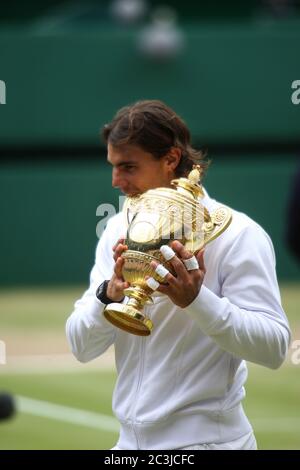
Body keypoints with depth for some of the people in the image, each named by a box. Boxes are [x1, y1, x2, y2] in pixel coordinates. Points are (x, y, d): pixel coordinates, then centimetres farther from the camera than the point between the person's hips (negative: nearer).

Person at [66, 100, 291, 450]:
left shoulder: (238, 234, -10)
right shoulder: (119, 231, 5)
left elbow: (274, 349, -18)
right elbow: (81, 348, 1)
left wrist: (196, 299, -29)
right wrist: (111, 293, -18)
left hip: (205, 439, -5)